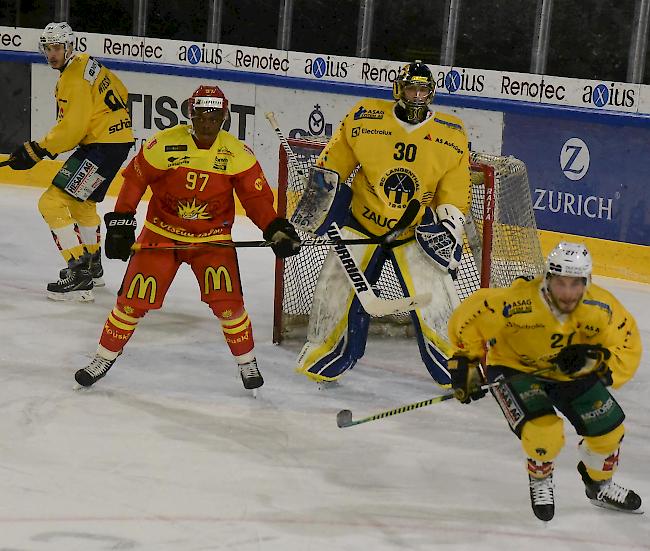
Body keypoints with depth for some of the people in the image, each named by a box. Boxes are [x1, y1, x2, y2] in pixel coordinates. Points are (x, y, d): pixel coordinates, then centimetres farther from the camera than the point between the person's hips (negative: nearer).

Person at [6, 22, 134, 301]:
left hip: (103, 146, -11)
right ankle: (93, 267, 46)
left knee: (52, 203, -14)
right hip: (118, 139, 11)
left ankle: (79, 276, -19)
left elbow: (70, 129, -22)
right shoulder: (86, 63, 11)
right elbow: (120, 93, 23)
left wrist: (34, 151, -17)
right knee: (82, 202, 30)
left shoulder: (74, 79, -19)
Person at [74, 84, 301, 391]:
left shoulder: (237, 154, -10)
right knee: (134, 298, -3)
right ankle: (104, 358, 18)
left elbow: (257, 197, -4)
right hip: (161, 234, 0)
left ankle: (247, 361, 9)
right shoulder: (164, 144, -16)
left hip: (213, 238, 0)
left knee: (227, 301, -14)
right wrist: (120, 222, -5)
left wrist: (276, 229, -18)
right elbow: (134, 179, -4)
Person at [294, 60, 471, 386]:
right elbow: (332, 163, 3)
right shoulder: (365, 119, -9)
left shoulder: (451, 136, -6)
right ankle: (321, 362, 17)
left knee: (431, 299, -10)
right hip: (362, 224, 1)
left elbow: (454, 195, 0)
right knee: (336, 287, -2)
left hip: (416, 232, 0)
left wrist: (448, 228, -10)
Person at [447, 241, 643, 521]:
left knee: (608, 429, 4)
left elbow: (628, 348, -16)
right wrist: (465, 362, -19)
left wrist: (594, 360, -33)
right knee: (544, 432, -25)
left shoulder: (601, 308, -26)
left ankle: (600, 485, 37)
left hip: (568, 372, 4)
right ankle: (540, 481, 11)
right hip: (514, 367, -4)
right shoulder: (517, 303, -36)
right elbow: (468, 317, -22)